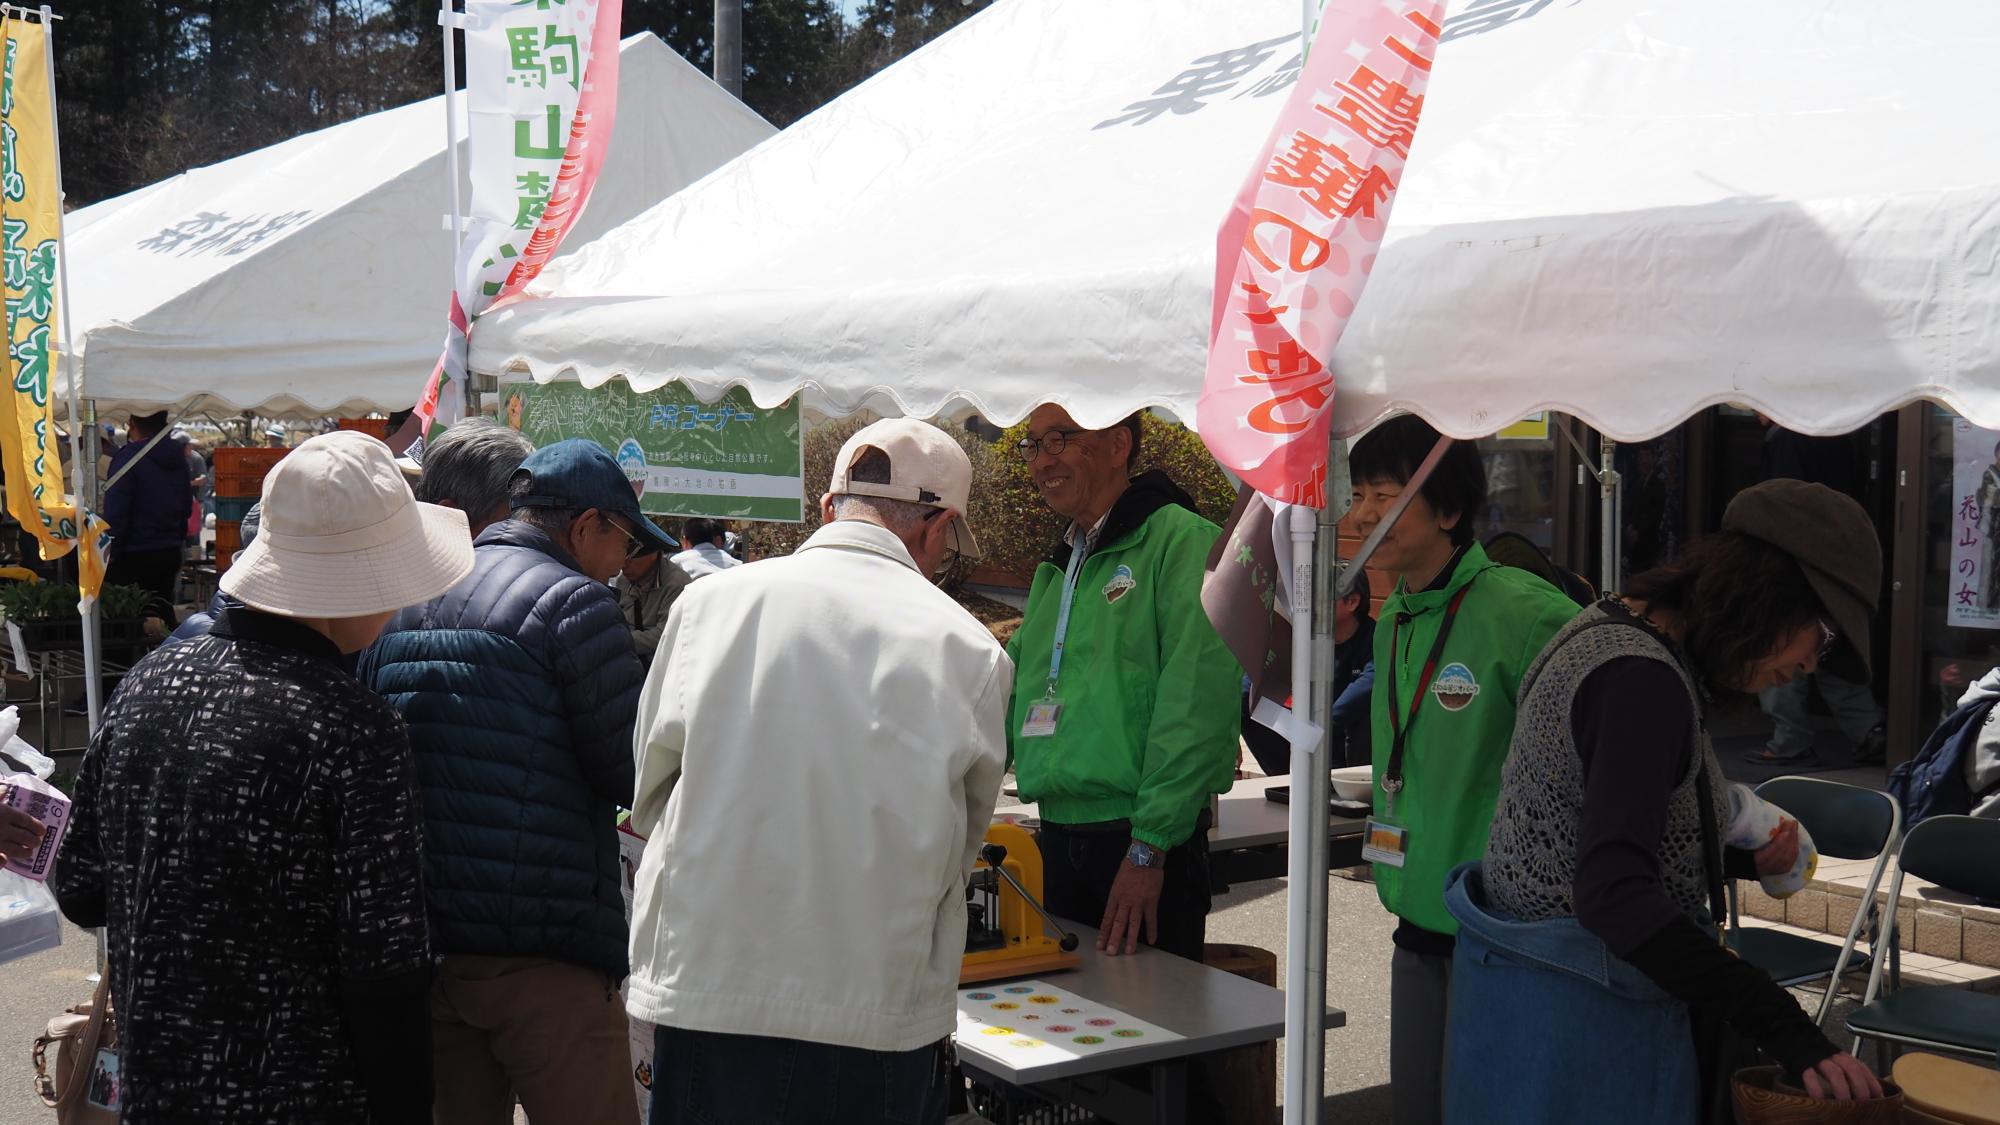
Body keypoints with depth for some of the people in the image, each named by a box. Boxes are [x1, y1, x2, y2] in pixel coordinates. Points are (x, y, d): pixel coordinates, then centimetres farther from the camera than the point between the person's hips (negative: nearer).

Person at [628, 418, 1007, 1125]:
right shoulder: (971, 653, -4)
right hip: (885, 1021, 0)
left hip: (702, 994, 1)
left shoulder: (707, 603, -3)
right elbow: (959, 849, 7)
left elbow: (650, 796, 7)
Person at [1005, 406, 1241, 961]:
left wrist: (1149, 847, -21)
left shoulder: (1183, 541, -11)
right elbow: (1012, 692, 19)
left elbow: (1196, 704, -19)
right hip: (1058, 838, 8)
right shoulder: (1058, 568, 16)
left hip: (1145, 847, -8)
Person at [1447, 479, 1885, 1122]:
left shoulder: (1615, 630, 8)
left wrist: (1742, 860, 10)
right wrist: (1788, 1032, -35)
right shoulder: (1644, 681, -23)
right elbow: (1614, 893, -33)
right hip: (1576, 1014, -10)